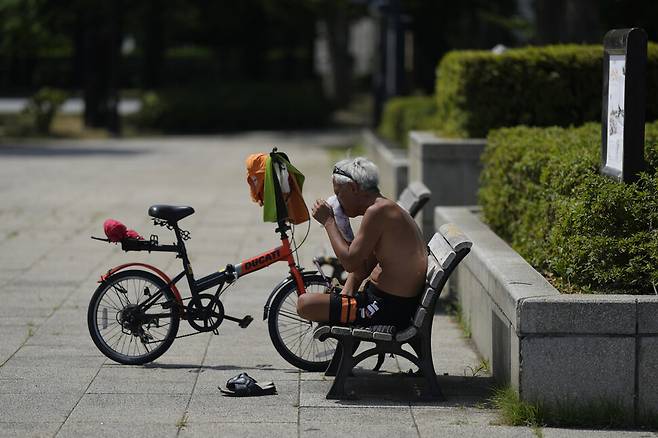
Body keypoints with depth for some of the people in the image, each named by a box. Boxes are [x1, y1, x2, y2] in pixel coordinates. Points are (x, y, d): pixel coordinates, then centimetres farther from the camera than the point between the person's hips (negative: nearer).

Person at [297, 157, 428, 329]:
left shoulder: (377, 212, -19)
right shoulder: (387, 209, 15)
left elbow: (350, 262, -21)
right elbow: (363, 268, 17)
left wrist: (328, 221, -11)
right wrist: (347, 292, 0)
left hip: (387, 311, -11)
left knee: (305, 304, -8)